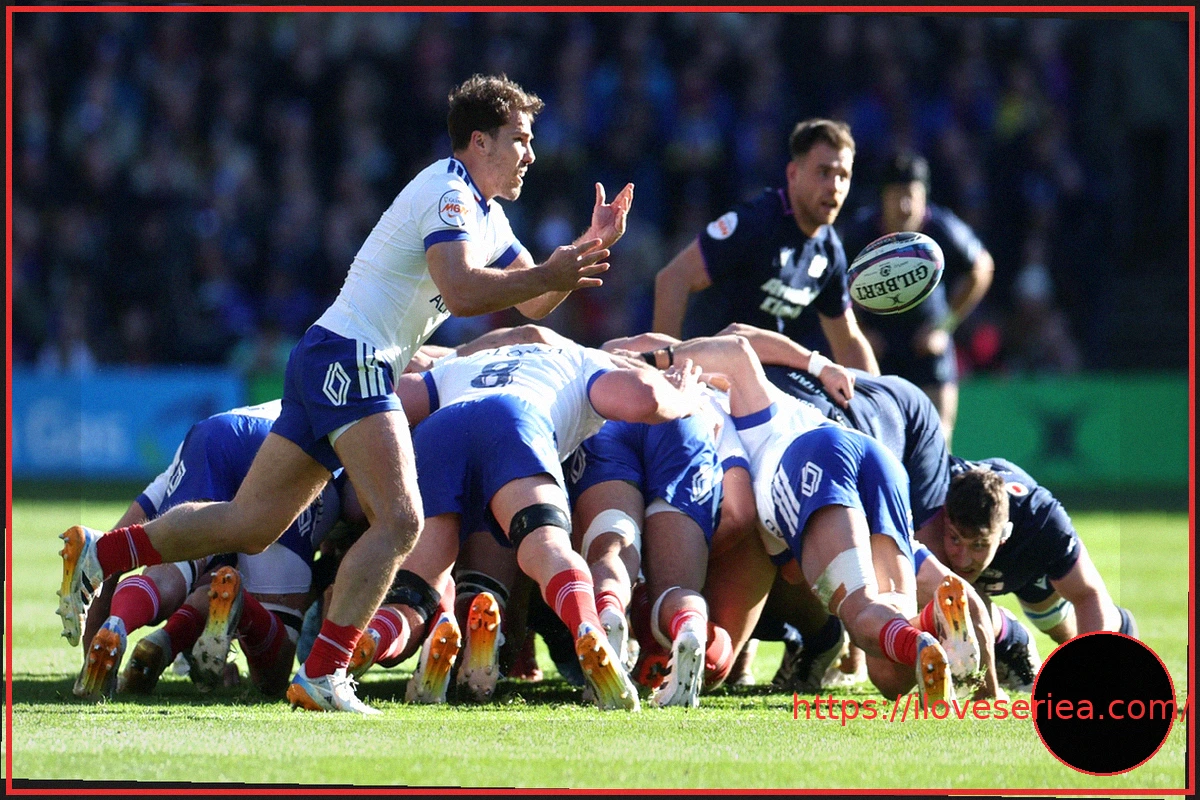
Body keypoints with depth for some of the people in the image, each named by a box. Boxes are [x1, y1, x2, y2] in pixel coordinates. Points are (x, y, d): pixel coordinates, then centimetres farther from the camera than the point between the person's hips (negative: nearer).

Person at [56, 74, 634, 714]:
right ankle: (320, 677, -21)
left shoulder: (485, 214, 21)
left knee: (250, 525, 10)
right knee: (399, 520, -19)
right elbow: (462, 292, -26)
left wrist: (590, 247, 11)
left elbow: (531, 304, 23)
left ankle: (98, 555, 18)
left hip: (329, 366, 10)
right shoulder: (448, 194, -11)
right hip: (348, 357, -10)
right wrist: (549, 275, -22)